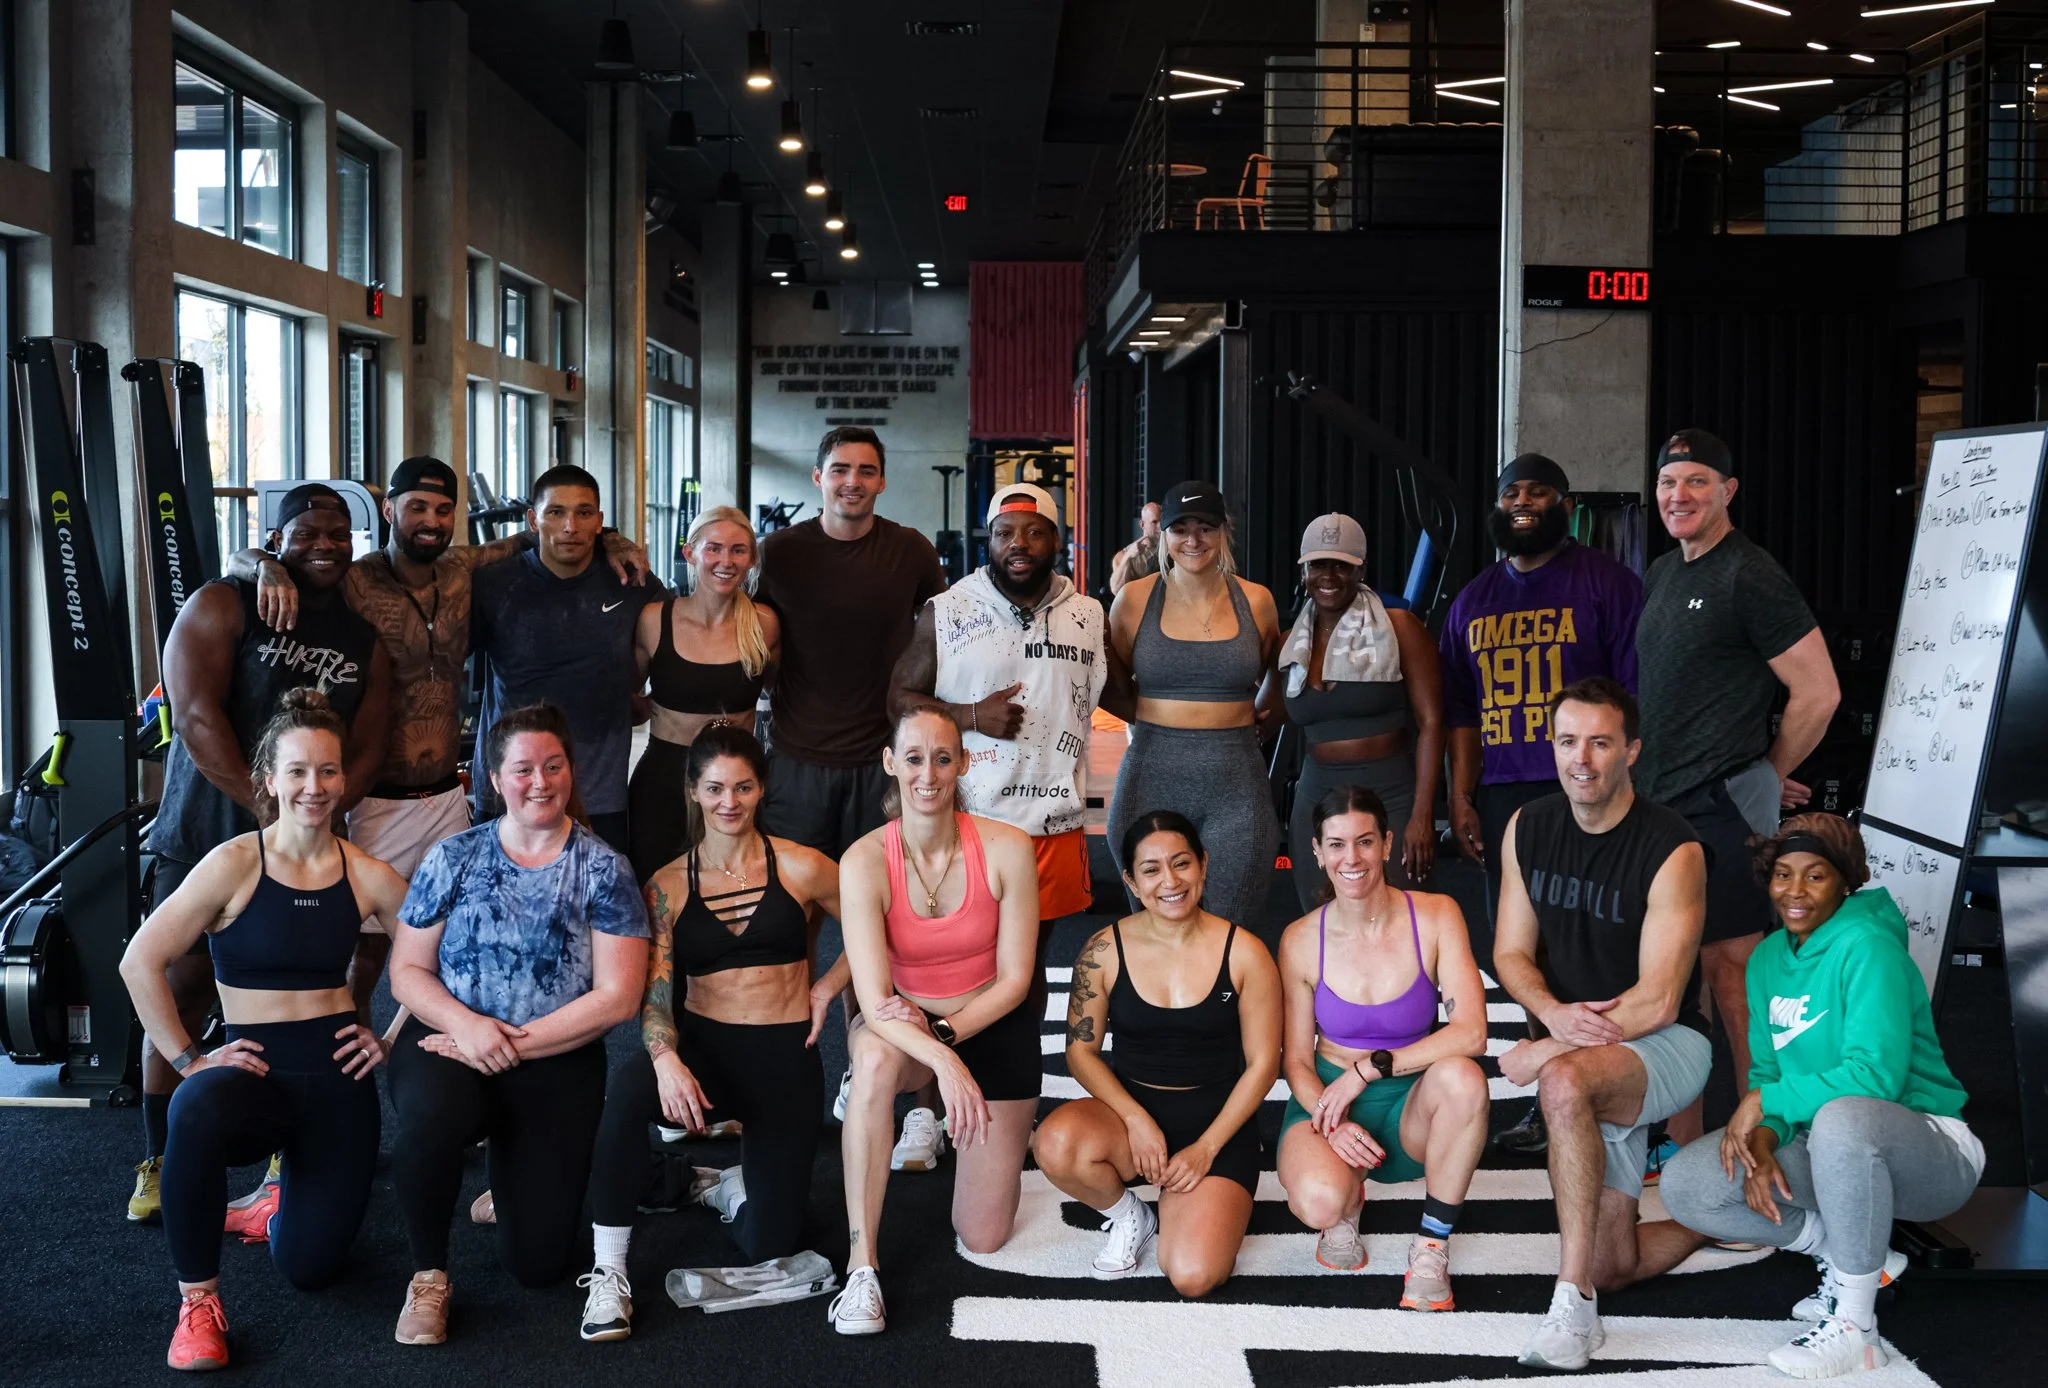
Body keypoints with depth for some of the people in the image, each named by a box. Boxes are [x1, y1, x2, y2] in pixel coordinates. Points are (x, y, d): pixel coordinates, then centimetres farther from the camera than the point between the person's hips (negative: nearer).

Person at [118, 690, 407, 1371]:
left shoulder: (367, 876, 0)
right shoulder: (235, 864, -8)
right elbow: (141, 963, -8)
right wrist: (189, 1058, -11)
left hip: (336, 1078, 3)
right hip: (254, 1070, -3)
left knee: (310, 1266, 2)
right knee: (199, 1113, -41)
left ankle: (286, 1201, 43)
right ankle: (197, 1299, -18)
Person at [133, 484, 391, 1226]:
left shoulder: (365, 641, 8)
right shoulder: (220, 607, -4)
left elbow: (366, 752, 3)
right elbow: (196, 717, -15)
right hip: (204, 839, -3)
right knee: (183, 995, -2)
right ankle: (159, 1163, 8)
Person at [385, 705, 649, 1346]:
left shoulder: (604, 871, -1)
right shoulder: (452, 858, 4)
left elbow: (617, 997, -6)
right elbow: (407, 969, 4)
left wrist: (514, 1045, -14)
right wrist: (467, 1025, -15)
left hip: (556, 1063, 0)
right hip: (446, 1045, 0)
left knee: (538, 1262, -5)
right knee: (430, 1120, -38)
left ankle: (511, 1176, 31)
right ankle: (427, 1276, -10)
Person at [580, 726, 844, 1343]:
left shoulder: (801, 869, -3)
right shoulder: (667, 887, 2)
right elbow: (654, 994, -8)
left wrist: (827, 987, -3)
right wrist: (666, 1061, -27)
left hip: (785, 1056, 0)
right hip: (702, 1047, 1)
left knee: (768, 1245, -6)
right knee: (628, 1086, -37)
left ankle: (726, 1186, 32)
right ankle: (607, 1273, -23)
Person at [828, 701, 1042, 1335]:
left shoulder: (1007, 850, -18)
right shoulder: (865, 862, -20)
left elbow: (1015, 980, -12)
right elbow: (874, 1001, -26)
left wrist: (944, 1032, -26)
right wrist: (944, 1063, -42)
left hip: (993, 1027, 1)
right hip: (907, 1024, -1)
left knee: (983, 1239, 3)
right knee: (877, 1060, -41)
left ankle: (932, 1110, 34)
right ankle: (862, 1265, -29)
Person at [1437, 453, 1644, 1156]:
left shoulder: (1606, 582, 2)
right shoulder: (1475, 600, 18)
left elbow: (1637, 693, -3)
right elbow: (1461, 710, 19)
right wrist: (1461, 799, 12)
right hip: (1502, 796, 5)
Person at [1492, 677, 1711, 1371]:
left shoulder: (1672, 850, -17)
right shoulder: (1527, 829, 1)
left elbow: (1658, 1001, -20)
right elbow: (1512, 954, 4)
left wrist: (1545, 1050, -19)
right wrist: (1554, 1013, -17)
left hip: (1667, 1046, -6)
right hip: (1582, 1052, 6)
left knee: (1565, 1082, -39)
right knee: (1614, 1265, 2)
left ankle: (1573, 1308, -30)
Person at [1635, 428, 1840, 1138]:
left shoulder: (1750, 576, -10)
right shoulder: (1663, 573, 17)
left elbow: (1818, 693, -12)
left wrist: (1766, 777, -3)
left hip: (1719, 811, -9)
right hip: (1659, 803, 9)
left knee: (1729, 971, -6)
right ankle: (1683, 1143, 20)